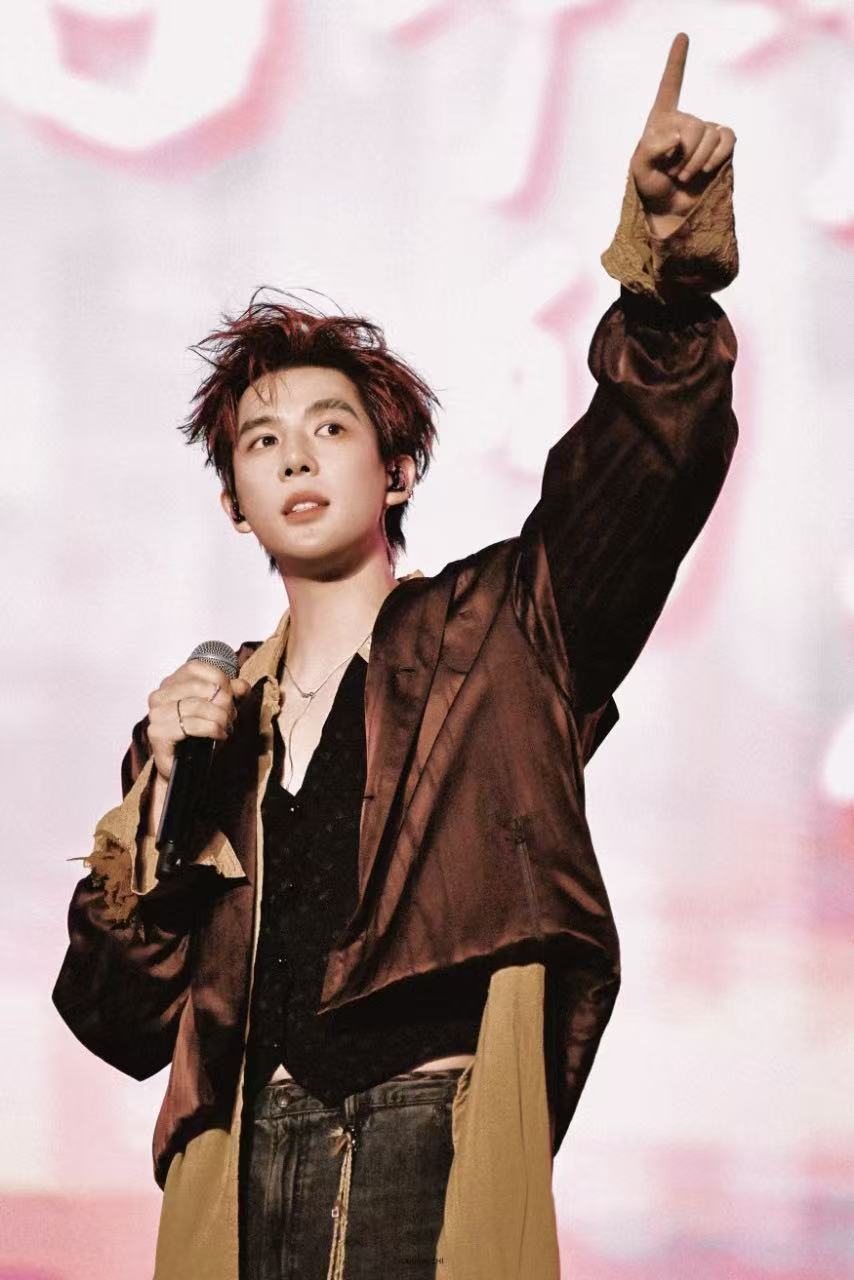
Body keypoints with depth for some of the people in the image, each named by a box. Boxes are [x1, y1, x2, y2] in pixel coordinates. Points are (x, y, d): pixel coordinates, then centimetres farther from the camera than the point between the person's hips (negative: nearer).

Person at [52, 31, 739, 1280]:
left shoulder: (496, 637, 12)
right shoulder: (204, 724, 20)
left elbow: (645, 469, -6)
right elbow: (125, 1024, 15)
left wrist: (669, 279, -23)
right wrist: (161, 797, 0)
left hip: (439, 1138, -3)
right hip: (248, 1158, 3)